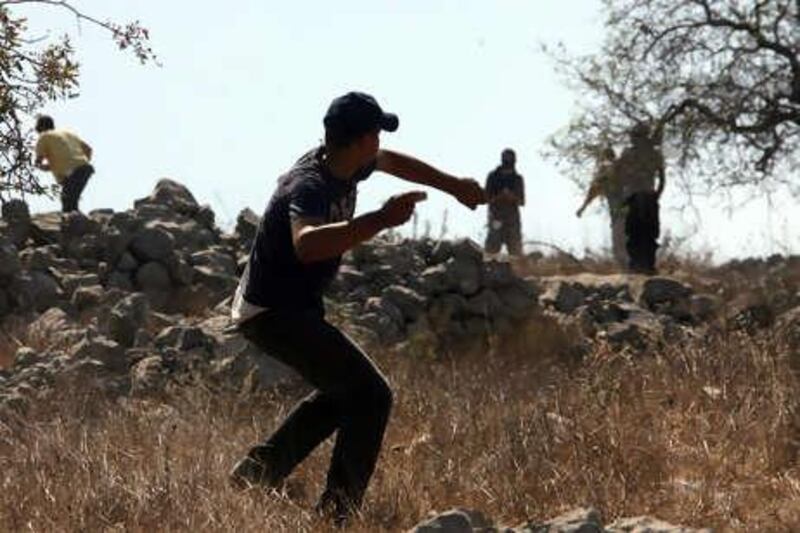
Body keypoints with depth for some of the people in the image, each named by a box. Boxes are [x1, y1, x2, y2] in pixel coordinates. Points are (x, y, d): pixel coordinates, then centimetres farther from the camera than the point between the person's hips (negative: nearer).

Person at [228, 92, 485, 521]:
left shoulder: (344, 165, 0)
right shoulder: (310, 184, -28)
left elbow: (392, 162, 23)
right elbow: (307, 245, -50)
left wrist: (452, 185, 29)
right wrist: (380, 220, -57)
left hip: (294, 308, 10)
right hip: (275, 313, -10)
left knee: (344, 389, 25)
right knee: (370, 395, -14)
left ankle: (256, 472, 25)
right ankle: (337, 512, -12)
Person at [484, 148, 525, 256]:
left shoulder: (518, 179, 13)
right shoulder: (493, 176, 8)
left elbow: (522, 201, 9)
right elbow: (488, 197, 4)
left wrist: (513, 198, -12)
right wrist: (499, 197, -15)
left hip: (513, 218, 2)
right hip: (496, 218, -2)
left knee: (516, 250, -5)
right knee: (492, 248, -11)